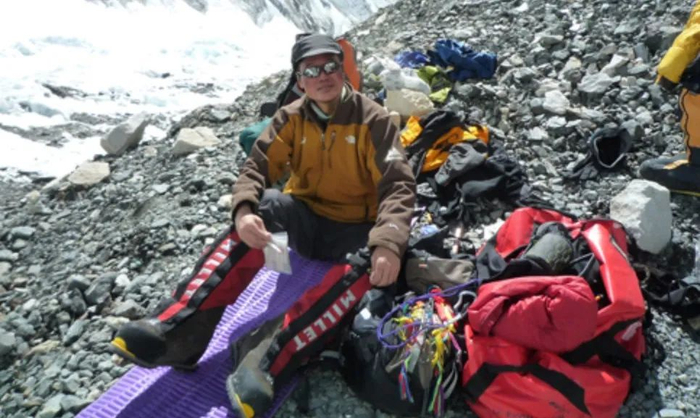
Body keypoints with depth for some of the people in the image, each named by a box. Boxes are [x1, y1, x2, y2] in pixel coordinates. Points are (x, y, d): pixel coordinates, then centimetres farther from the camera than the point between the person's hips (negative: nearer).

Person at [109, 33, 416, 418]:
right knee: (263, 208, -30)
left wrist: (388, 242, -39)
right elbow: (257, 166, -8)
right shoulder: (291, 117, 1)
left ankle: (267, 359, -45)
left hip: (351, 230, -2)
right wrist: (244, 208, -32)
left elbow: (398, 185, -19)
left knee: (365, 271, -35)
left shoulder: (373, 119, -10)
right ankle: (177, 329, -38)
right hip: (305, 218, 2)